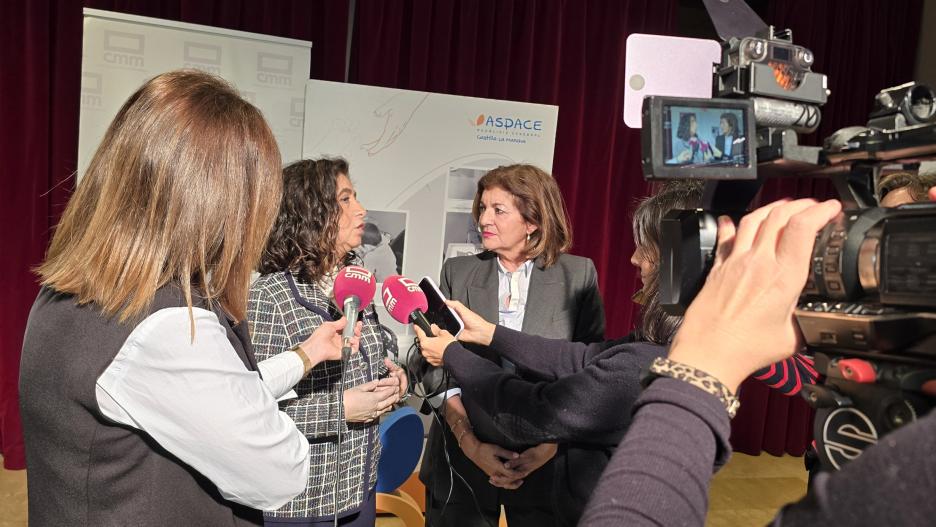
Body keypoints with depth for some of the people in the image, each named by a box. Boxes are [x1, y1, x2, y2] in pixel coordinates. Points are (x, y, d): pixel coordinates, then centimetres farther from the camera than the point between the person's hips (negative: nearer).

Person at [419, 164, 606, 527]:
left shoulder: (578, 275, -3)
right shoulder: (458, 272, 1)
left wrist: (551, 445, -10)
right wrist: (470, 443, -10)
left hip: (547, 463, -1)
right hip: (462, 459, 1)